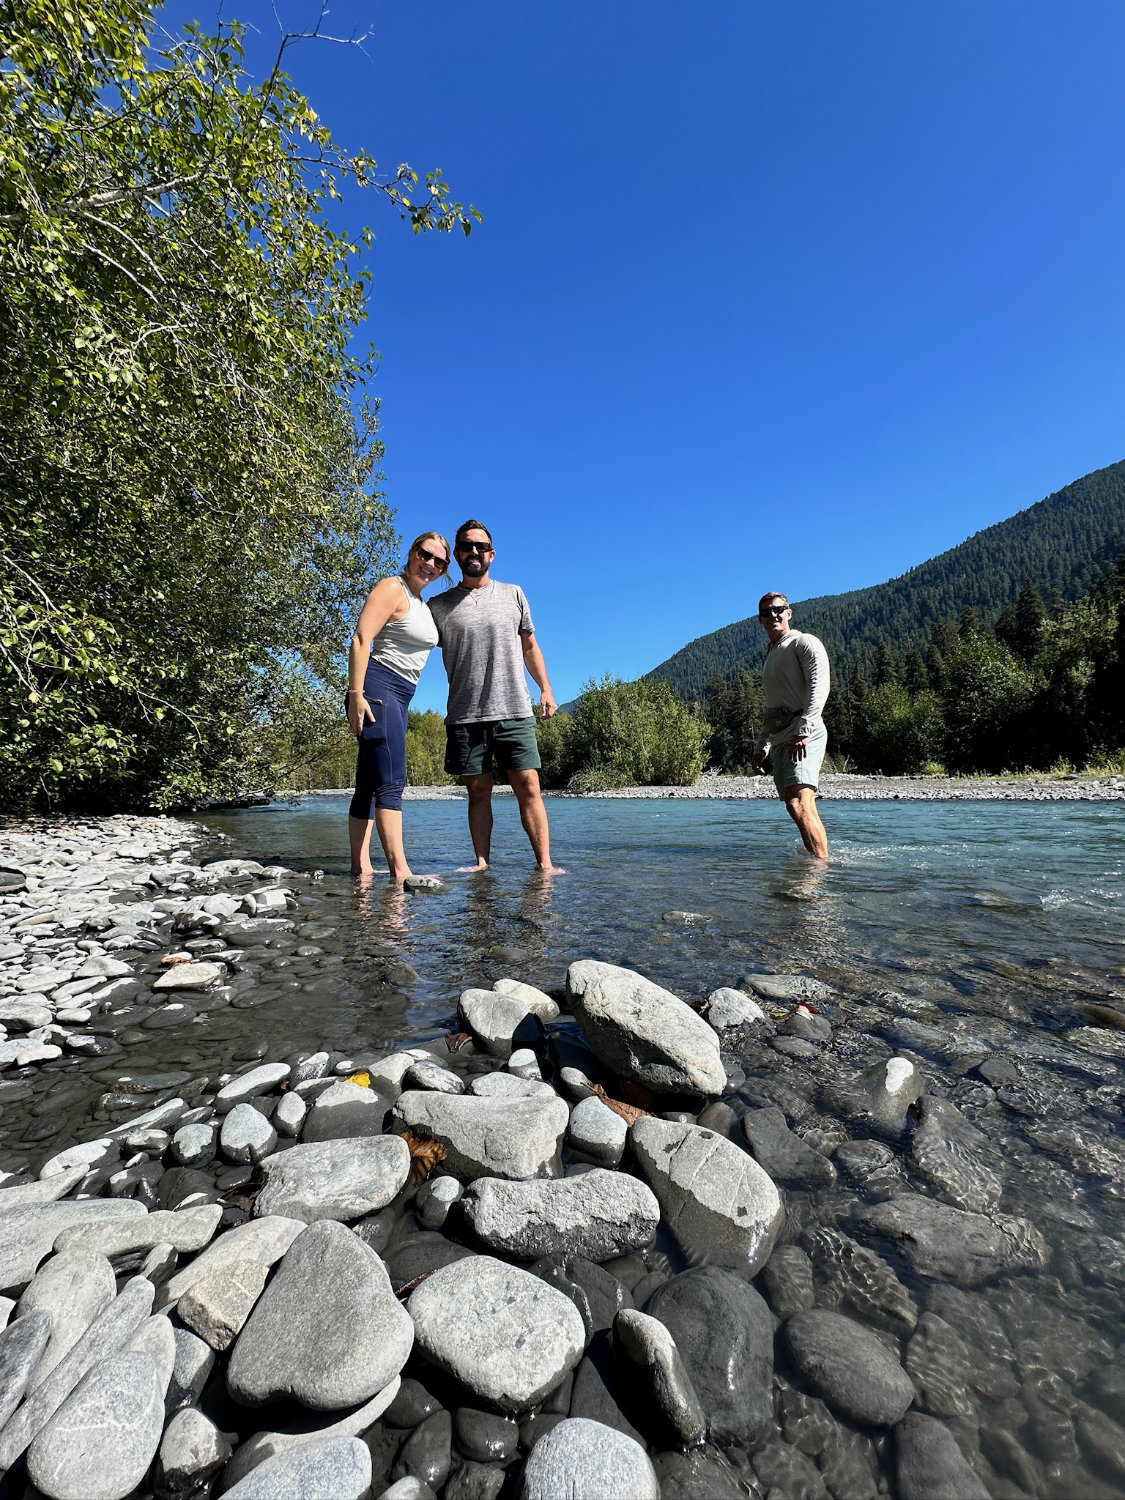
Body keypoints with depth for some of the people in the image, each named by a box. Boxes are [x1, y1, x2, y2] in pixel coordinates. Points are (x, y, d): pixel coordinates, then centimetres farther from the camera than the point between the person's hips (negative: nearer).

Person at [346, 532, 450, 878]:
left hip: (399, 697, 10)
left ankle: (361, 867, 8)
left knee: (369, 785, 6)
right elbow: (360, 639, -15)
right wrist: (355, 694, -23)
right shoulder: (393, 588, -5)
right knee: (391, 781, -16)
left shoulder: (420, 602, 23)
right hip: (377, 688, -9)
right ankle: (399, 869, -19)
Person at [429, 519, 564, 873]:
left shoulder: (513, 594, 14)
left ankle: (544, 862, -3)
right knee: (478, 790, 3)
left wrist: (546, 689, 11)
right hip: (465, 716, 1)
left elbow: (530, 646, 19)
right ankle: (482, 862, 11)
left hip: (514, 711, 0)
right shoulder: (439, 606, 11)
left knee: (528, 786, -6)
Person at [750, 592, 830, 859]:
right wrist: (760, 749, 24)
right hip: (780, 741, 8)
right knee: (797, 809, 4)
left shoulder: (804, 642, 4)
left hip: (804, 736, -8)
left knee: (799, 805, -23)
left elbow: (819, 686, -13)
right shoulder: (770, 656, 28)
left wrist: (803, 730, -24)